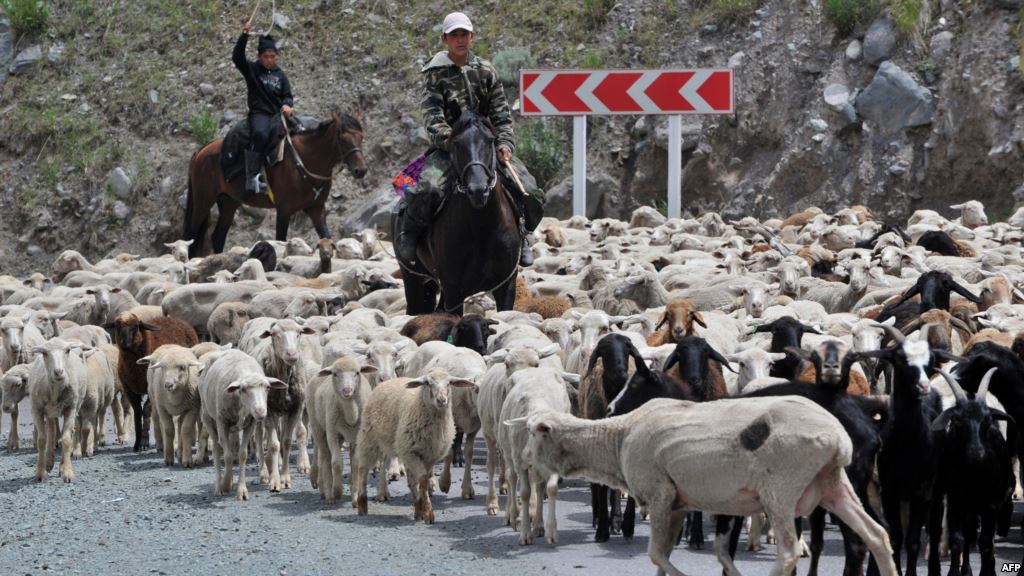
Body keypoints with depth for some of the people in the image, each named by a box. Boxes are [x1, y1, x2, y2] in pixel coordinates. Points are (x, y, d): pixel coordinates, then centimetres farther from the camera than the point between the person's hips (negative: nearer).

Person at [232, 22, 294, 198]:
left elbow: (287, 96, 13)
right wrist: (244, 36, -23)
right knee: (260, 134, -35)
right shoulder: (251, 69, 6)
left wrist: (287, 104, -12)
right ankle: (251, 178, -38)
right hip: (259, 113, -6)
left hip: (278, 114, 6)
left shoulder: (280, 75, 16)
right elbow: (237, 57, -10)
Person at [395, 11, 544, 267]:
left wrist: (505, 144, -9)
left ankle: (519, 235, 13)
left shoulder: (485, 70, 9)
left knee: (529, 192, -13)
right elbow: (433, 118, -11)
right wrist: (451, 142, -28)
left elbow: (501, 114, 8)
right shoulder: (435, 74, -1)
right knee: (428, 187, -33)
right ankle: (409, 233, -8)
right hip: (447, 147, -3)